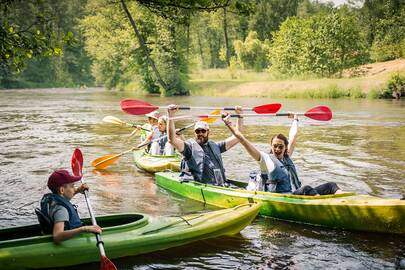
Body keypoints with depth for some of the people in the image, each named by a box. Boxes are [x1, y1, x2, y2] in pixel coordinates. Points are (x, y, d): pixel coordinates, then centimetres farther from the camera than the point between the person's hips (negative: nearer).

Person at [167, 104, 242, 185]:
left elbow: (236, 137, 26)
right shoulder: (190, 146, 7)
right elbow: (172, 140, -9)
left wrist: (239, 116, 20)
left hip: (221, 186, 5)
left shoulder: (215, 146, 23)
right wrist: (171, 116, -16)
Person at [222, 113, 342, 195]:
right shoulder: (266, 159, 3)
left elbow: (293, 137, 36)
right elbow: (243, 140, -3)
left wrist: (295, 119, 49)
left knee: (331, 185, -10)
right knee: (306, 189, -35)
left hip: (297, 197, 7)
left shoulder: (287, 158, 21)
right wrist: (229, 125, -8)